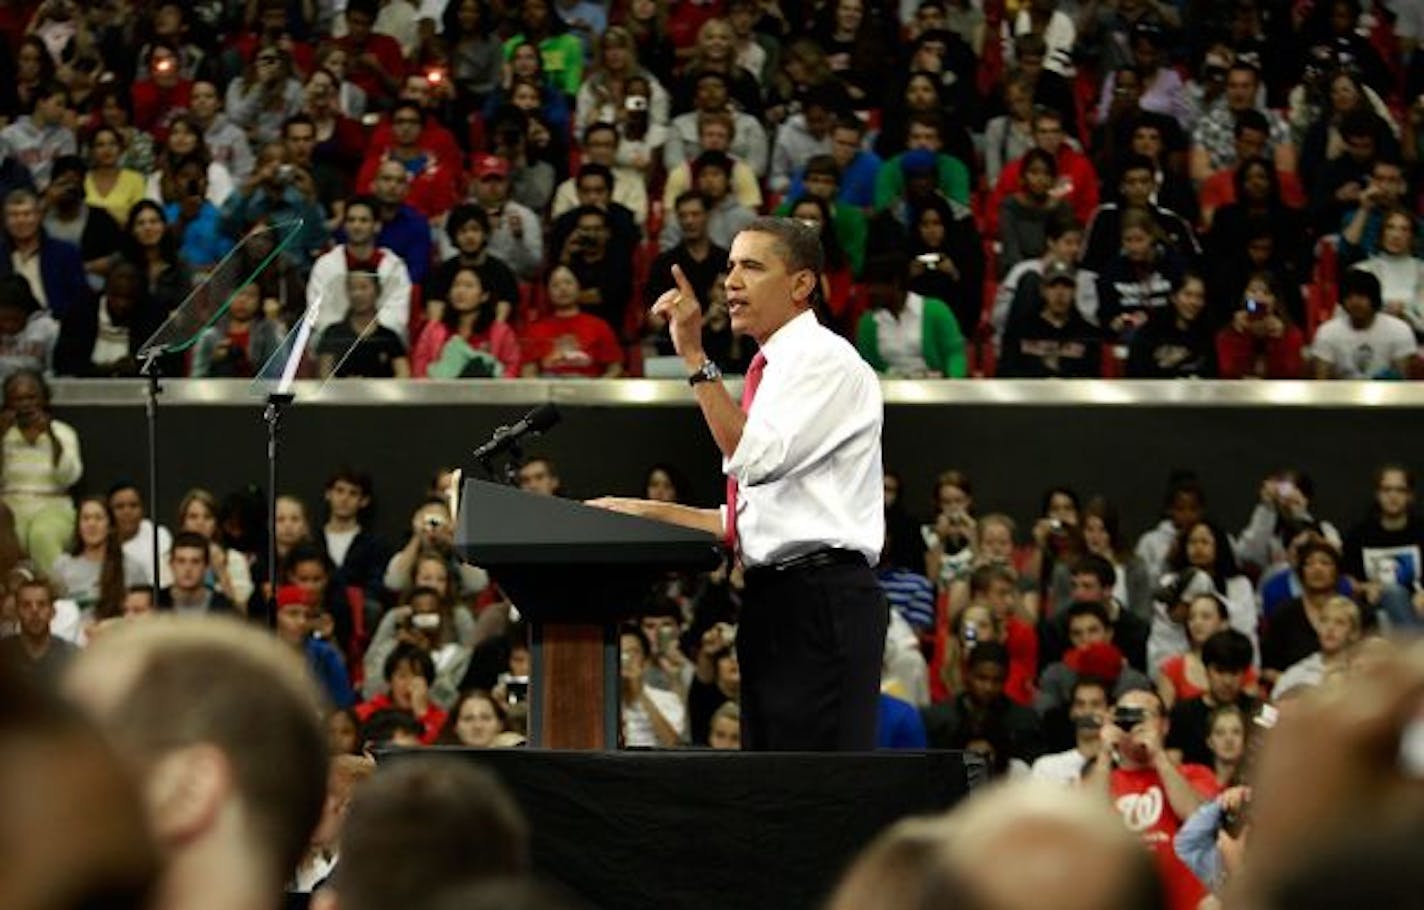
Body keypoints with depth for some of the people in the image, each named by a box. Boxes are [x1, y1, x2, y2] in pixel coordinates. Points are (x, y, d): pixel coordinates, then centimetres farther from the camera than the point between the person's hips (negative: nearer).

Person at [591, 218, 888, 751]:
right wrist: (650, 513, 17)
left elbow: (755, 458, -21)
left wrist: (695, 357, -19)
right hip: (771, 601, 10)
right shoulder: (771, 371, 22)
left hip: (822, 602, -10)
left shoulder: (828, 360, -7)